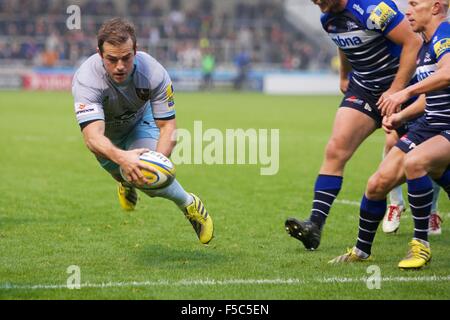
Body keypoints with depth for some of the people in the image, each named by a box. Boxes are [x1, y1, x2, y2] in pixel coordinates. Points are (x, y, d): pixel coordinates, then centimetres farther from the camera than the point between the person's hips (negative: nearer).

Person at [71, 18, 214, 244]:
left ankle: (190, 205, 7)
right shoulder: (86, 80, -41)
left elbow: (168, 125, -28)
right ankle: (126, 184, 45)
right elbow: (92, 136, -53)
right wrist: (121, 157, -73)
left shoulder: (154, 73, -34)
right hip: (107, 135, 1)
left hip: (141, 120, -1)